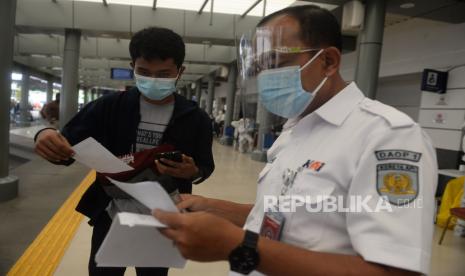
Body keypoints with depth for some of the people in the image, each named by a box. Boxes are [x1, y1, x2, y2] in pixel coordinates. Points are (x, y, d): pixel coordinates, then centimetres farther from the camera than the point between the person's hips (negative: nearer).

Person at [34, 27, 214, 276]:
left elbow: (206, 167, 0)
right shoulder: (109, 106, -8)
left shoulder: (195, 118, -9)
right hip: (110, 218, 1)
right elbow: (67, 151, -6)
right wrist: (47, 137, -28)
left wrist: (193, 173, -23)